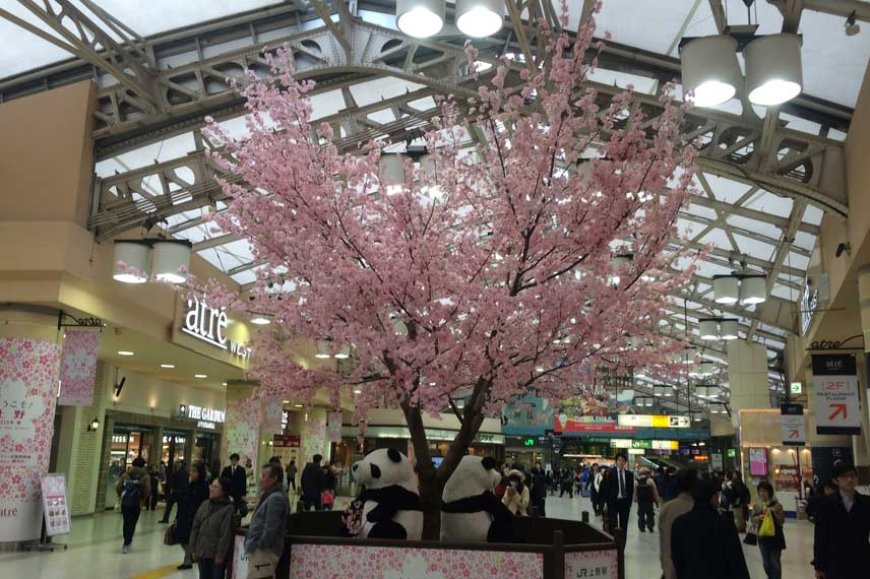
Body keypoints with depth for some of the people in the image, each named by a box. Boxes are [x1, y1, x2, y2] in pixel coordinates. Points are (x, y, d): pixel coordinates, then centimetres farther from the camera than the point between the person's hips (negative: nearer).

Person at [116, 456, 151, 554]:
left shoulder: (126, 474, 8)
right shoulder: (145, 476, -1)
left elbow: (118, 486, 0)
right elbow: (148, 489, -13)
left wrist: (120, 496, 15)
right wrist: (144, 498, 3)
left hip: (125, 502, 3)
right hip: (136, 503, -3)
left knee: (126, 522, 19)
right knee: (132, 524, 5)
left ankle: (127, 541, 31)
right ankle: (126, 545, -1)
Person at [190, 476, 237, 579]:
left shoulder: (228, 509, -16)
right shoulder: (205, 505, 4)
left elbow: (226, 535, -16)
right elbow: (195, 527, 9)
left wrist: (220, 555, -16)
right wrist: (193, 549, 7)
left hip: (217, 555, -6)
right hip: (202, 552, 6)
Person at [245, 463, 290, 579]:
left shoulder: (276, 498, -16)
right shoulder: (270, 496, 17)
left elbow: (270, 528, -21)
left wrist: (259, 546, -12)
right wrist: (254, 545, 14)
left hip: (264, 552, -10)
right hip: (259, 551, 10)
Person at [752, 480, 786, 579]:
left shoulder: (777, 505, -10)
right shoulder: (757, 506, 1)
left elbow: (782, 521, -11)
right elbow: (753, 519, 1)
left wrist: (772, 512, -24)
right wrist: (759, 517, -19)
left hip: (775, 537, -4)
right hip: (762, 537, 4)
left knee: (775, 562, 3)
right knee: (766, 563, 15)